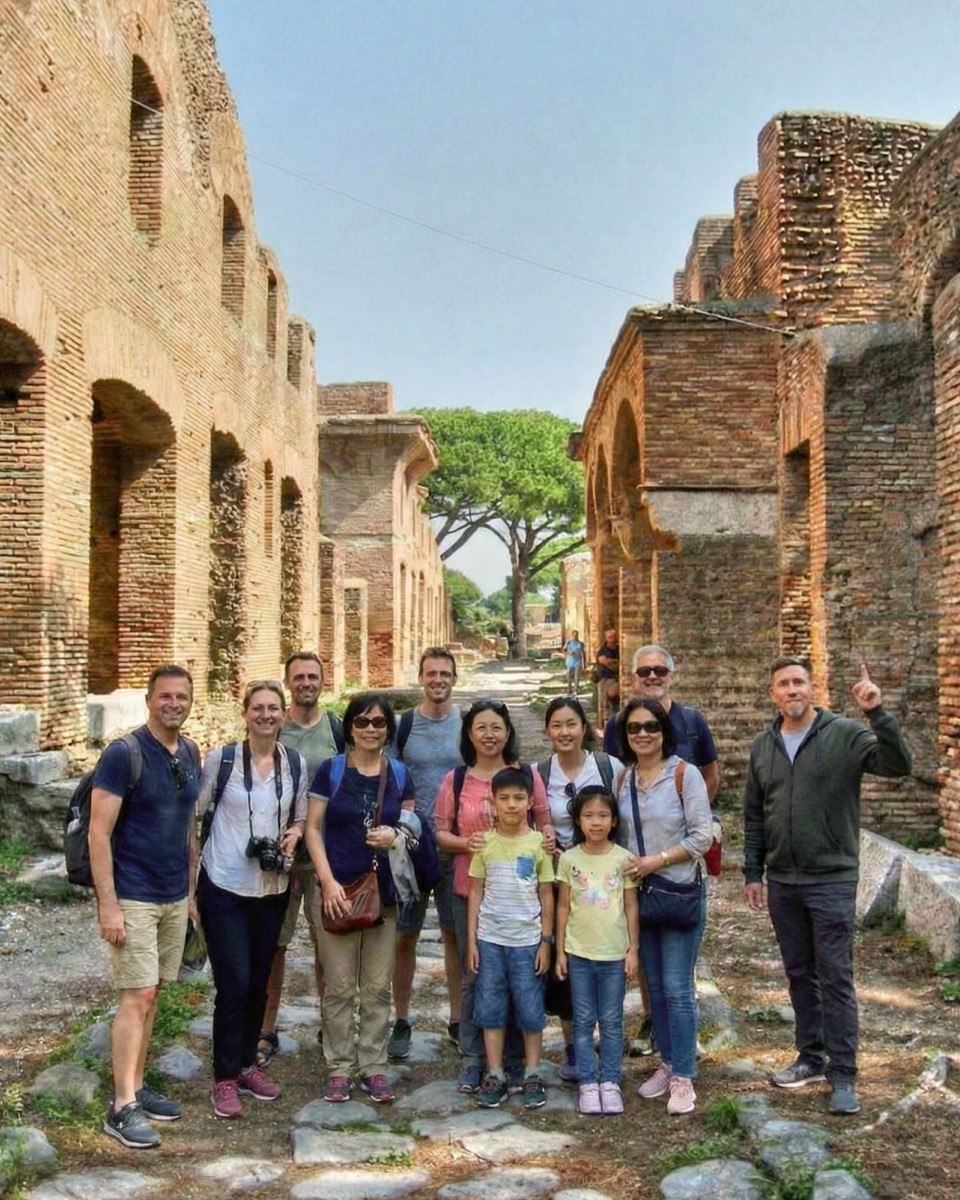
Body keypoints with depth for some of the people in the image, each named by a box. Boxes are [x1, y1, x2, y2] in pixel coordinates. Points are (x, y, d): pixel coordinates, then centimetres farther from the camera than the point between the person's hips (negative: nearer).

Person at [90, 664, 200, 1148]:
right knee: (137, 997, -7)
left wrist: (192, 889, 14)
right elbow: (99, 832, -15)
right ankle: (122, 1107, -2)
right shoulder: (123, 755, -14)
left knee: (150, 996, 12)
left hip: (175, 898, 6)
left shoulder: (190, 755, 7)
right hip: (133, 899, -6)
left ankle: (135, 1087, 21)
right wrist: (108, 905, -18)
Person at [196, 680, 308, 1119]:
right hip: (224, 887, -4)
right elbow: (195, 816, -4)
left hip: (271, 888, 4)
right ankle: (225, 1078, 8)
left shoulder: (295, 763, 2)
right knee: (234, 983, -6)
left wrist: (292, 835, -8)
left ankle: (247, 1064, 30)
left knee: (258, 982, 14)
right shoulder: (220, 760, -9)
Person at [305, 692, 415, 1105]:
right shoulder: (331, 771, -1)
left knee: (377, 988, 8)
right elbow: (313, 828, -2)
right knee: (338, 987, 2)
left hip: (383, 891, 2)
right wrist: (328, 880, -11)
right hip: (338, 888, -2)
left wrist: (396, 835, -9)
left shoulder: (398, 774, 7)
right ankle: (339, 1067, 14)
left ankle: (374, 1067, 18)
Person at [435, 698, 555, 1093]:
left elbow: (544, 823, 9)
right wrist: (465, 843, -16)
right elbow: (440, 834, 4)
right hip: (470, 891, 0)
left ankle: (515, 1060, 19)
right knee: (472, 976, 6)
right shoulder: (455, 780, 2)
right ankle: (473, 1060, 17)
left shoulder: (527, 775, 3)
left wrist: (548, 837, -13)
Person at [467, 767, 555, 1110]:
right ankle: (494, 1076, 15)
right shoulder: (485, 843, 1)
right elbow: (476, 892, 5)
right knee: (491, 1008, 6)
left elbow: (546, 895, 2)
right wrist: (471, 941, 2)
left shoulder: (539, 843, -2)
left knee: (530, 1009, 4)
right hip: (490, 939, 1)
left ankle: (532, 1075, 17)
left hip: (527, 940, -1)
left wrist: (546, 942, -1)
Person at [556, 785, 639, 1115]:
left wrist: (633, 949, 0)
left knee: (611, 1022, 7)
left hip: (614, 954, -1)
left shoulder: (623, 859, -4)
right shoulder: (569, 859, -2)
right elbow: (563, 907, 3)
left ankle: (611, 1082, 16)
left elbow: (631, 906, 1)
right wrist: (560, 951, 2)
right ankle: (588, 1084, 15)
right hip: (579, 953, 1)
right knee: (583, 1022, 7)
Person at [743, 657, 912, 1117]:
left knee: (835, 978, -1)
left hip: (832, 878, -5)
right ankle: (812, 1057, 28)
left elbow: (898, 765, -23)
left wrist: (877, 713, -34)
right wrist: (752, 872, 11)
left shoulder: (846, 735, -8)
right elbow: (753, 815, 12)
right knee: (799, 974, 14)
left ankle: (843, 1074, 7)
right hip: (782, 881, 5)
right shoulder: (762, 746, 6)